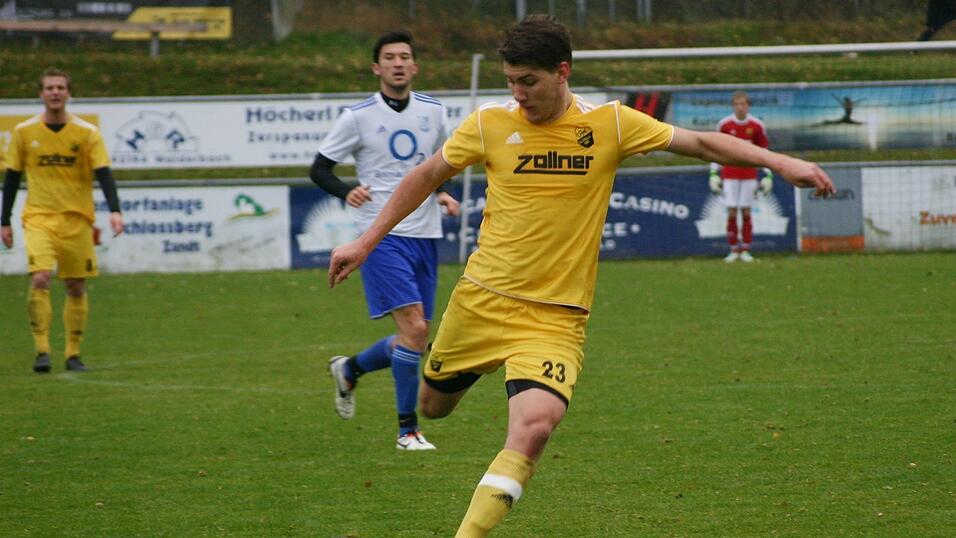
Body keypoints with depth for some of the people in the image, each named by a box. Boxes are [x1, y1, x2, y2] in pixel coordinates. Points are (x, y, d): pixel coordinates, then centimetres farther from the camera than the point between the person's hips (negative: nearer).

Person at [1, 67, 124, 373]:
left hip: (77, 221, 1)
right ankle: (42, 351, -14)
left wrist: (114, 211, -22)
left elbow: (103, 174, -7)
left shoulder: (87, 133, -1)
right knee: (39, 279, -18)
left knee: (76, 288, 4)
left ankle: (73, 354, 16)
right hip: (38, 218, -1)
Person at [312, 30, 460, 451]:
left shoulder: (433, 112, 8)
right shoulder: (359, 116, -4)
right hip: (382, 234, -5)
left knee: (414, 341, 8)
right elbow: (319, 169, 0)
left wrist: (441, 193, 5)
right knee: (414, 327, -19)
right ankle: (407, 430, -9)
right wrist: (347, 192, -20)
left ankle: (349, 370, 37)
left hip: (425, 235, 5)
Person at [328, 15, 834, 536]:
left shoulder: (609, 123, -4)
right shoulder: (490, 124, -3)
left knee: (533, 429, -24)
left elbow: (700, 142, 1)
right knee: (433, 406, 19)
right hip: (481, 299, 2)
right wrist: (366, 241, 11)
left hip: (555, 317, -2)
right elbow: (427, 176, 11)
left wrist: (779, 161, -8)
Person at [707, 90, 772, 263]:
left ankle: (746, 250, 6)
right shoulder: (724, 124, -1)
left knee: (746, 211, 0)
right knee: (731, 212, -4)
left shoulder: (757, 126, 0)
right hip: (729, 175, 0)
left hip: (749, 175, 0)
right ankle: (734, 250, 3)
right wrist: (714, 174, 1)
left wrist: (768, 175, 2)